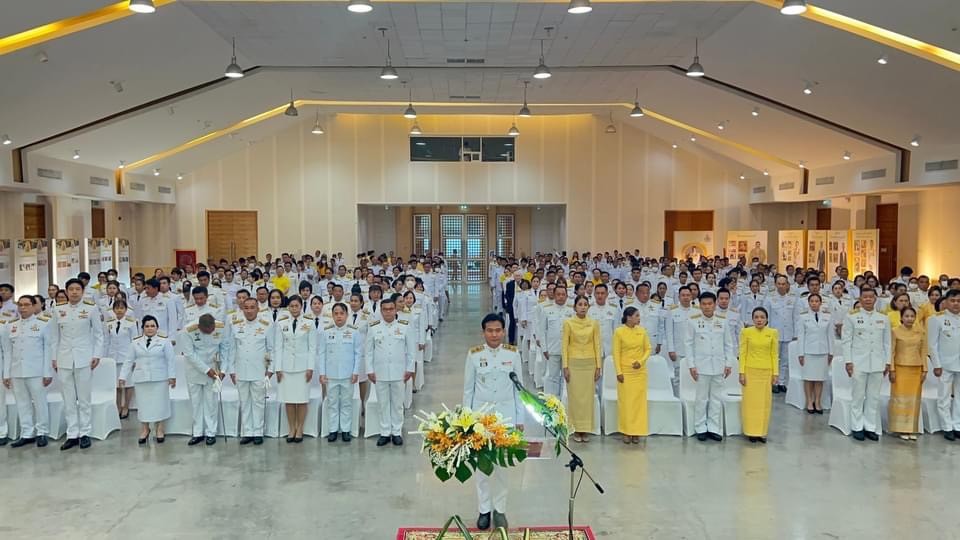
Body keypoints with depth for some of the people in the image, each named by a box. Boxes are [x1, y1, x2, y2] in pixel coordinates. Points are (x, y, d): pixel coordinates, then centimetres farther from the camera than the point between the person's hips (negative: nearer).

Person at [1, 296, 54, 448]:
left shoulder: (44, 324, -1)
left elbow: (48, 349, -3)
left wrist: (47, 372, -8)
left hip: (36, 371, -4)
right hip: (16, 372, 4)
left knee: (40, 402, 2)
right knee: (22, 403, 7)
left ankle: (41, 433, 11)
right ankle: (27, 434, 15)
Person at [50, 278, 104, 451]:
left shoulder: (91, 308, -1)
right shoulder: (58, 310, 6)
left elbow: (99, 333, 2)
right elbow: (55, 336, 11)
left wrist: (97, 355, -4)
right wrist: (54, 357, 7)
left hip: (84, 358, -2)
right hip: (64, 359, 2)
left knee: (84, 398, 3)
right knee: (68, 399, 6)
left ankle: (84, 433, 11)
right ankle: (72, 434, 12)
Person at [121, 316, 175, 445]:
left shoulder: (164, 342, 0)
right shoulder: (136, 343, 11)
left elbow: (170, 360, -3)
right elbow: (129, 361, 12)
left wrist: (172, 376, -10)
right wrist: (123, 377, 6)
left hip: (159, 379, -3)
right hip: (141, 379, 3)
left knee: (159, 403, 1)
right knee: (143, 404, 5)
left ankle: (159, 429, 11)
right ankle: (145, 430, 16)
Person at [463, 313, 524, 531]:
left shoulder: (512, 354, -3)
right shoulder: (474, 355, -5)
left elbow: (518, 388, 2)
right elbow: (468, 389, 1)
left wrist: (519, 418, 2)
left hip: (505, 414, 0)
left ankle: (500, 509, 19)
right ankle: (484, 510, 20)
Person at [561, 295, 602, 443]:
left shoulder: (594, 323, 3)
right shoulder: (568, 323, -3)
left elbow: (597, 345, 4)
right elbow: (564, 345, -3)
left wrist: (598, 366, 0)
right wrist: (565, 366, -8)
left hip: (589, 364, 2)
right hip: (574, 363, -2)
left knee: (588, 396, 4)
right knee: (575, 396, 2)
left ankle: (585, 429, 13)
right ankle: (576, 429, 12)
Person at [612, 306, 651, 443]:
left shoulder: (642, 331, 3)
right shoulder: (619, 332, -7)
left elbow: (648, 349, 7)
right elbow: (616, 353, -6)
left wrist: (641, 361, -10)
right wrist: (618, 372, -10)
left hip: (640, 372, 3)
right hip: (625, 372, -3)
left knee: (639, 401, 5)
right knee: (625, 401, 1)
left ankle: (636, 432, 13)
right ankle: (626, 432, 10)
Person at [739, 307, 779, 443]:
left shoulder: (773, 333, 1)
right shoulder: (746, 332, -2)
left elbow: (775, 354, 4)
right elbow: (742, 353, -1)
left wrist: (775, 373, 0)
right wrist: (741, 372, -5)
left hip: (766, 372, 1)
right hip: (750, 371, -1)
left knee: (764, 401, 5)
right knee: (750, 401, 3)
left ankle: (762, 432, 15)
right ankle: (751, 432, 12)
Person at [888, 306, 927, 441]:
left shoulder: (921, 332, 5)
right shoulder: (895, 331, -5)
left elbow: (923, 352, 8)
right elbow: (891, 352, -4)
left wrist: (924, 370, 4)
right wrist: (891, 369, -8)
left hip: (916, 370, 3)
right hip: (900, 369, -3)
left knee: (914, 399, 6)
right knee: (900, 398, 1)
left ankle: (912, 429, 15)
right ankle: (901, 429, 8)